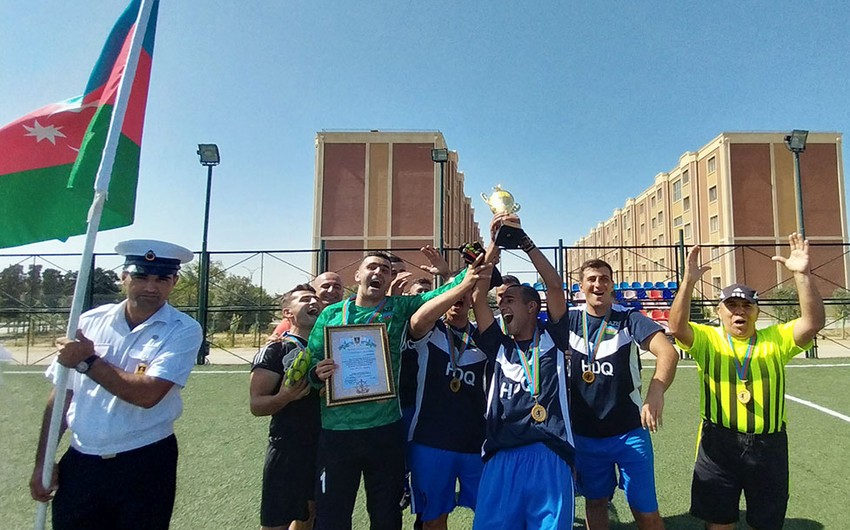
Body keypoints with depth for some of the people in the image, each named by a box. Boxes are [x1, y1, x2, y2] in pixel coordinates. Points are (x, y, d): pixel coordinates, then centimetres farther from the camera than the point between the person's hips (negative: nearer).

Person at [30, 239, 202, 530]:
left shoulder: (184, 331, -11)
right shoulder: (90, 322, 1)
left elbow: (148, 394, -22)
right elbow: (62, 394, 6)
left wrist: (87, 362, -14)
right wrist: (42, 462, 6)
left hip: (145, 468, -3)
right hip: (79, 464, 3)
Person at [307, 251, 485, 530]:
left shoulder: (399, 308, 3)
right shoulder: (331, 314, 3)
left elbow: (441, 294, -6)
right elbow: (310, 365, 6)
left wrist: (473, 270, -20)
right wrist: (317, 373, -15)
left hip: (385, 430, 0)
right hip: (336, 432, 0)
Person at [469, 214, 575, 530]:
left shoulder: (552, 338, 12)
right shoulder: (498, 346, 16)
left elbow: (554, 284, 2)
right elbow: (478, 296, 8)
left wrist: (522, 238, 0)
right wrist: (495, 244, 6)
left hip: (550, 455, -2)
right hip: (501, 456, 2)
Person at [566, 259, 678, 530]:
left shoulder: (629, 318, -10)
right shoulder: (569, 319, -2)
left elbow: (668, 351, -25)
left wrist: (656, 392, -42)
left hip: (630, 431, -2)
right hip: (584, 433, 2)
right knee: (595, 501, 18)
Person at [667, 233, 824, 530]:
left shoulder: (775, 340, 4)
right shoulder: (707, 339, -1)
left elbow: (813, 322, -11)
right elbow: (677, 327, -20)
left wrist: (802, 275, -22)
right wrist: (689, 280, -29)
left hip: (768, 446, 2)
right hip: (719, 444, -2)